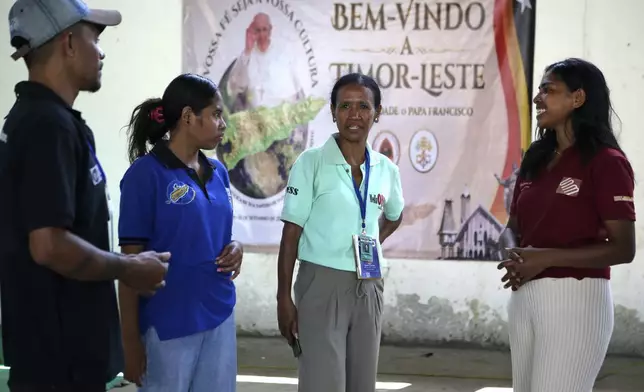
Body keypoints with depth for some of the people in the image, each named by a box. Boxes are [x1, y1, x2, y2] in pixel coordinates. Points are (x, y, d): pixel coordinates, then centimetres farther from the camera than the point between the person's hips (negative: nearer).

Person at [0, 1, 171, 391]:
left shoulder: (32, 116, 12)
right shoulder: (51, 125, -20)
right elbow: (50, 245, -26)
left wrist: (120, 265, 18)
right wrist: (129, 268, -13)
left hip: (56, 343, 10)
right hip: (60, 350, -10)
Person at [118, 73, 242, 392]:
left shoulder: (218, 172, 10)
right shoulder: (146, 173, -9)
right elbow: (131, 260, -9)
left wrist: (235, 249, -1)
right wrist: (131, 340, -12)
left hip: (219, 317, 6)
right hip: (167, 322, -6)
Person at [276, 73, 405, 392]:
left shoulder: (386, 170, 5)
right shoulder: (311, 162, -7)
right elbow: (291, 233, -7)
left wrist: (372, 243, 9)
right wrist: (284, 297, -11)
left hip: (368, 288, 5)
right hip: (322, 285, -5)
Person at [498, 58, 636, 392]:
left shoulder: (606, 162, -10)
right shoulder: (536, 159, 13)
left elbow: (623, 249, -15)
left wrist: (547, 257, -20)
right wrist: (516, 258, -3)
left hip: (575, 299, -7)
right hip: (524, 297, 8)